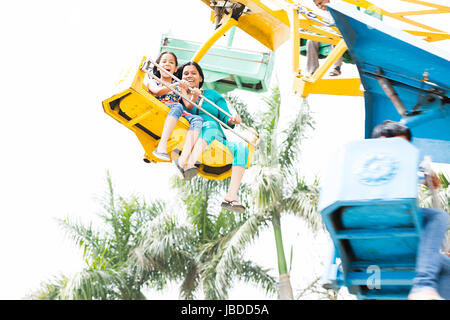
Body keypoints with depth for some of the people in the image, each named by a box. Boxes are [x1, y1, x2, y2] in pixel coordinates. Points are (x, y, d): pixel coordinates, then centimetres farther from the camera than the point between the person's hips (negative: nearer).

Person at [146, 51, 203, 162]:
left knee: (197, 119, -26)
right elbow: (157, 91, -8)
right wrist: (176, 85, -20)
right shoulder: (153, 82, 18)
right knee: (177, 106, -34)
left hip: (178, 116, 4)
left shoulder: (179, 86, 26)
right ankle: (162, 145, -50)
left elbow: (188, 106, 12)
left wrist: (194, 97, -10)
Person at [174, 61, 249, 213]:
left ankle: (231, 196, -45)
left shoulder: (212, 94, 26)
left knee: (241, 147, -27)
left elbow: (225, 117, 14)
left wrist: (232, 120, -8)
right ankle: (189, 163, -63)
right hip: (189, 139, -3)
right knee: (209, 124, -35)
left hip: (216, 140, 3)